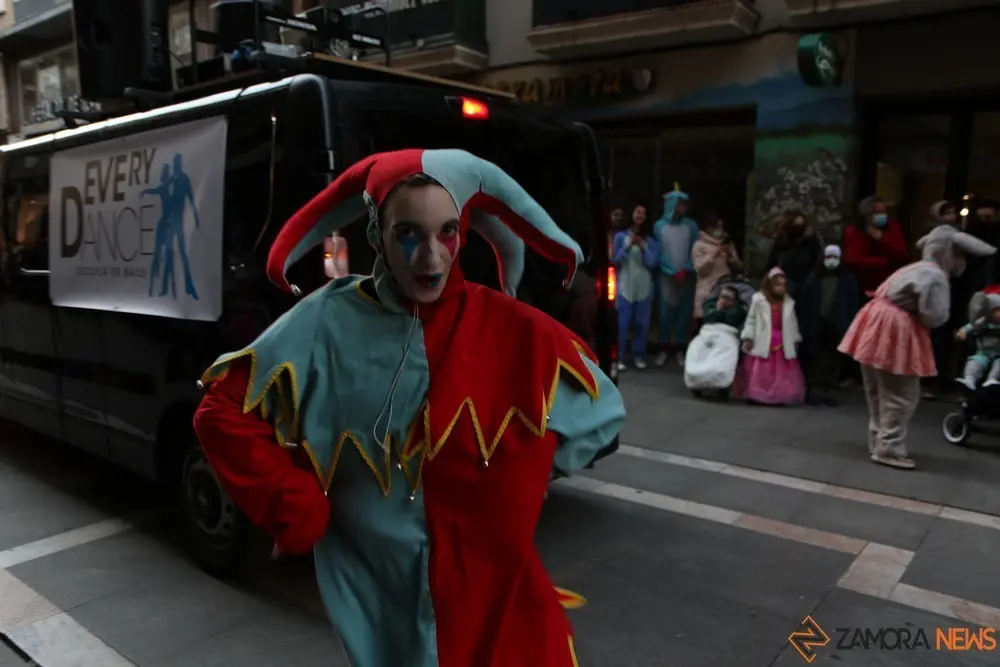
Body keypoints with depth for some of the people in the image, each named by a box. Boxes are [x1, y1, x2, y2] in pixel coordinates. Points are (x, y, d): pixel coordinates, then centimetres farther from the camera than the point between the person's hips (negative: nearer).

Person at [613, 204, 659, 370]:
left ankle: (639, 356, 12)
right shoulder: (621, 236, 3)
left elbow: (653, 263, 1)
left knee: (642, 323, 2)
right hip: (625, 287, -2)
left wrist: (643, 247, -10)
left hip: (644, 288, 2)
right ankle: (620, 358, 0)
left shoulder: (650, 240, 8)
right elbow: (616, 260, -1)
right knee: (623, 323, -6)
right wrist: (628, 246, -12)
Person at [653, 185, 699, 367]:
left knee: (684, 312, 2)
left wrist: (685, 270, -9)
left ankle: (680, 349, 11)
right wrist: (672, 272, -7)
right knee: (665, 313, -2)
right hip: (666, 276, -1)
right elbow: (657, 253, -2)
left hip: (686, 277, 1)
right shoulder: (659, 226, 0)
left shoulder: (691, 226, 3)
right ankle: (664, 349, 8)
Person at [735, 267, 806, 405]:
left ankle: (781, 397, 12)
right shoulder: (758, 300, -4)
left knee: (783, 373, 4)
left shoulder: (789, 303, 7)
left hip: (783, 344, 3)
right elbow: (751, 320, -1)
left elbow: (793, 324, 14)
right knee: (759, 373, 1)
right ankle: (755, 396, 11)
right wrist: (747, 338, -5)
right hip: (763, 343, -3)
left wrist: (796, 340, 15)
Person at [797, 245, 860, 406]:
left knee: (833, 358, 6)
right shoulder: (814, 277, 3)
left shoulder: (848, 278, 3)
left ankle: (828, 389, 15)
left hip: (837, 325, 1)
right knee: (814, 357, 2)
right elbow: (804, 301, 1)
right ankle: (813, 388, 11)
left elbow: (853, 303, 2)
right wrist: (803, 322, -5)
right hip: (816, 323, 0)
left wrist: (851, 324, -5)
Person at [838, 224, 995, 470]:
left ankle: (878, 442, 28)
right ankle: (889, 449, 2)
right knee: (901, 396, -2)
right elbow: (935, 316, -17)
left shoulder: (916, 268, 18)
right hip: (895, 333, -10)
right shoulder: (935, 276, -13)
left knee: (881, 393, 18)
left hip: (878, 327, 10)